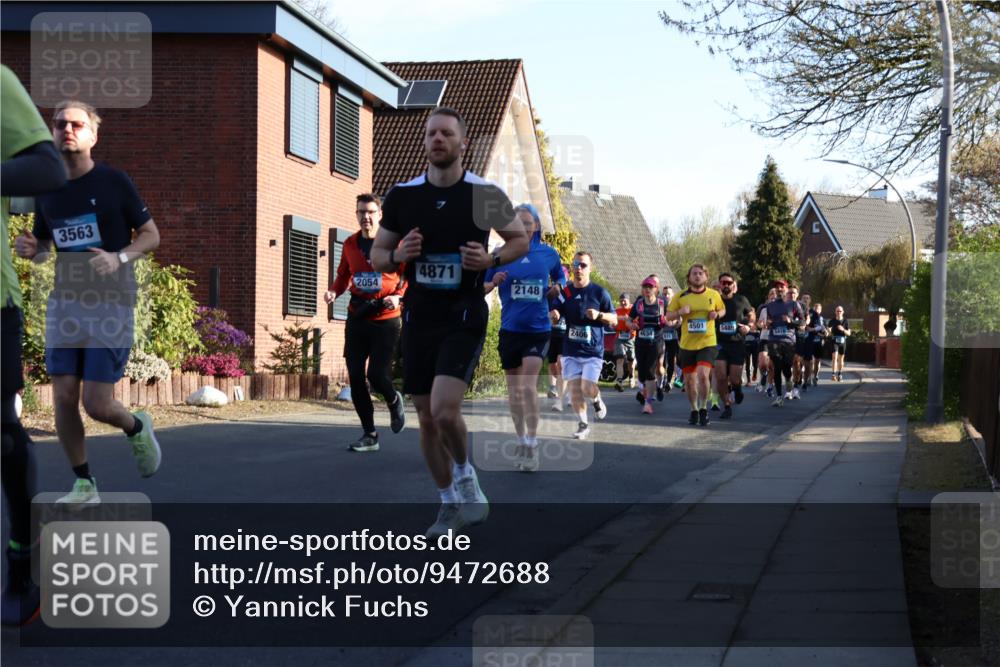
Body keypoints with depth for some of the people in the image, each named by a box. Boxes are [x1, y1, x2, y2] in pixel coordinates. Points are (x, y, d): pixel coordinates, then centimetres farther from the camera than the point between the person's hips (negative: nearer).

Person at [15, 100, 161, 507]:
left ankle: (137, 429, 27)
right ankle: (84, 484, 15)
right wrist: (31, 249, -4)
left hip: (111, 304, -4)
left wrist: (120, 258, -20)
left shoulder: (113, 182, -6)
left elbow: (151, 235, -1)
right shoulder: (47, 189, 8)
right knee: (63, 397, -1)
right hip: (64, 303, 4)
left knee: (97, 404, -8)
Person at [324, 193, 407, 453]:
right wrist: (334, 291, -2)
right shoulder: (350, 244, 6)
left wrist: (398, 296, -18)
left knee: (376, 375, -11)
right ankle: (369, 434, 13)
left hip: (385, 318, -4)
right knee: (355, 377, 1)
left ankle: (394, 402, 26)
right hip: (357, 317, 4)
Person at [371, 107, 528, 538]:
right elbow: (377, 256, 11)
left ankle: (466, 480, 9)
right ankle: (450, 504, 26)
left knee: (445, 409, -20)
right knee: (427, 418, 8)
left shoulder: (485, 194, -5)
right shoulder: (402, 196, 2)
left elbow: (521, 240, 7)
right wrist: (397, 256, -12)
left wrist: (491, 260, -13)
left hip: (464, 316, -4)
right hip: (418, 316, 4)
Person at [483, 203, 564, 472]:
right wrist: (494, 282, -17)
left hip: (538, 330, -1)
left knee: (529, 384, -14)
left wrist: (557, 287, -3)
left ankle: (532, 442, -6)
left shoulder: (549, 254, 1)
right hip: (510, 330, 2)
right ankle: (521, 441, 24)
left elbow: (560, 276, 19)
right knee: (514, 388, 10)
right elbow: (482, 287, 4)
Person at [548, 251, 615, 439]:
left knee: (587, 388, -12)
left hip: (593, 351, -3)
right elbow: (552, 314, 5)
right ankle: (583, 424, 15)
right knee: (574, 387, 0)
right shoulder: (565, 292, 4)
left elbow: (614, 320, 1)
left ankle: (597, 400, 24)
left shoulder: (599, 292, -2)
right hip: (571, 350, 3)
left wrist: (598, 315, -19)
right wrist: (553, 315, -20)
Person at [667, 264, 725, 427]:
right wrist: (680, 312, -15)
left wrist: (716, 314, -5)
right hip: (687, 344, 2)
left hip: (707, 342, -2)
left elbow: (723, 309, 18)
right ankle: (694, 410, 29)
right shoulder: (680, 297, 0)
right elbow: (668, 315, 5)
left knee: (703, 374, -19)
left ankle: (703, 408, -1)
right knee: (689, 379, 9)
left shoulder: (714, 295, 2)